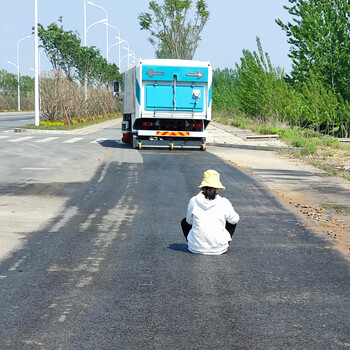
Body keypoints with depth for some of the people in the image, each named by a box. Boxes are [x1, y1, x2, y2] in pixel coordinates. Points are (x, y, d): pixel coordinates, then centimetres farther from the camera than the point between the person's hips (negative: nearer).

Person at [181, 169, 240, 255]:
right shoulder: (224, 202, -9)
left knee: (184, 222, 27)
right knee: (232, 222, 24)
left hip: (197, 248, 0)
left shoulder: (194, 201, -8)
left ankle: (191, 245, 18)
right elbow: (234, 219, 8)